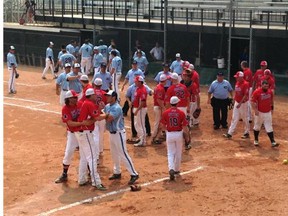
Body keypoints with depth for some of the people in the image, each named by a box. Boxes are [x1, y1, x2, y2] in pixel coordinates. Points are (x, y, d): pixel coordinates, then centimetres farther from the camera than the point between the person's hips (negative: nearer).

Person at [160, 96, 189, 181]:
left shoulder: (165, 113, -8)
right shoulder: (181, 113, -10)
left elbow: (162, 126, -2)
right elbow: (185, 127, -9)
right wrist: (187, 135, 8)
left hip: (169, 134, 0)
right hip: (179, 134, 0)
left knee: (170, 153, 7)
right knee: (178, 153, 18)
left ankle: (171, 169, -15)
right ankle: (177, 170, 29)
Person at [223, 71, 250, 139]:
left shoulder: (245, 84, -19)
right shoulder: (237, 83, 6)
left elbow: (246, 95, -21)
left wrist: (240, 103, -24)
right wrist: (234, 100, 15)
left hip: (243, 103, -8)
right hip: (236, 102, 8)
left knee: (245, 118, 6)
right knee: (234, 118, 6)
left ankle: (246, 133, 20)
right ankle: (229, 133, 5)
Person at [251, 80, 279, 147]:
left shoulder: (270, 91, -1)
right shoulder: (257, 92, -15)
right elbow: (252, 101, -15)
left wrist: (272, 107, 18)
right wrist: (255, 110, -24)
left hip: (268, 113, 3)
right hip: (259, 112, -3)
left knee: (269, 127, 1)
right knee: (257, 127, 13)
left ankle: (273, 142, -1)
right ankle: (256, 140, 29)